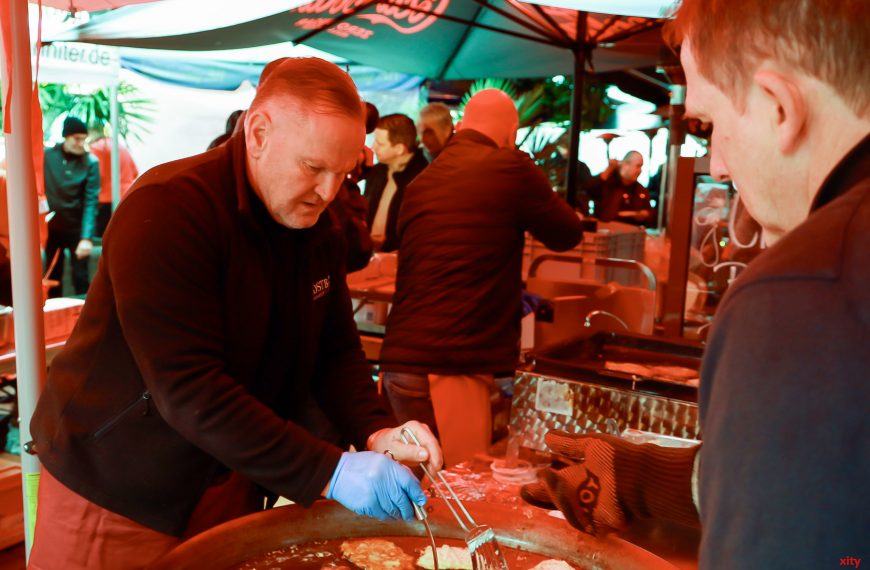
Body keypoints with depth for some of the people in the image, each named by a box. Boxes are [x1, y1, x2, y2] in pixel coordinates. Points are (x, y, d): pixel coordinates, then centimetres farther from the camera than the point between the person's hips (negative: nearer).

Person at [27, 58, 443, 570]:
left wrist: (377, 432, -16)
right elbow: (189, 390, -31)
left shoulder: (313, 225, 0)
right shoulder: (165, 211, -24)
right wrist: (328, 473, -32)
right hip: (118, 494, -6)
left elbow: (336, 350, 3)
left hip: (232, 485, 6)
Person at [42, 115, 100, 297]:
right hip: (52, 227, 3)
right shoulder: (47, 155, -6)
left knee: (81, 278, 0)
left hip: (77, 227, -2)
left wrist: (87, 237, -25)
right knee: (52, 278, 12)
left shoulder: (90, 162, -12)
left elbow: (91, 201, -16)